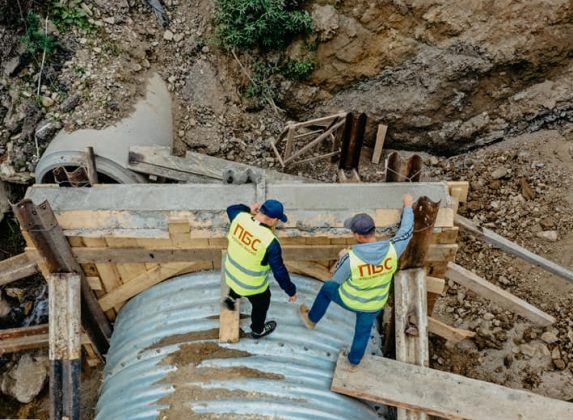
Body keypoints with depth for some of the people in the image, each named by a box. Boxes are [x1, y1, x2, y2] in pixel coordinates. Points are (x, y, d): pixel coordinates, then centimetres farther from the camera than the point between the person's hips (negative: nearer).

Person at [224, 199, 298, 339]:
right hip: (251, 285, -4)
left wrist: (249, 210, 5)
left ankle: (231, 298, 61)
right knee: (261, 304, 28)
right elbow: (279, 272, -25)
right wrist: (291, 291, -12)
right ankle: (257, 330, 53)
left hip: (231, 273, 4)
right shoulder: (270, 242, -35)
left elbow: (231, 209, 7)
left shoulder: (240, 217, -20)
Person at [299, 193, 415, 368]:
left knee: (327, 288, 29)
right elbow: (407, 230, -9)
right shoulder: (391, 250, -29)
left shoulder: (350, 258, -35)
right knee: (363, 330, 30)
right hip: (374, 303, 2)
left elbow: (336, 280, -15)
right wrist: (408, 206, 7)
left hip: (349, 299, -2)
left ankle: (311, 319, 52)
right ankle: (354, 361, 54)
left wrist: (341, 259, 3)